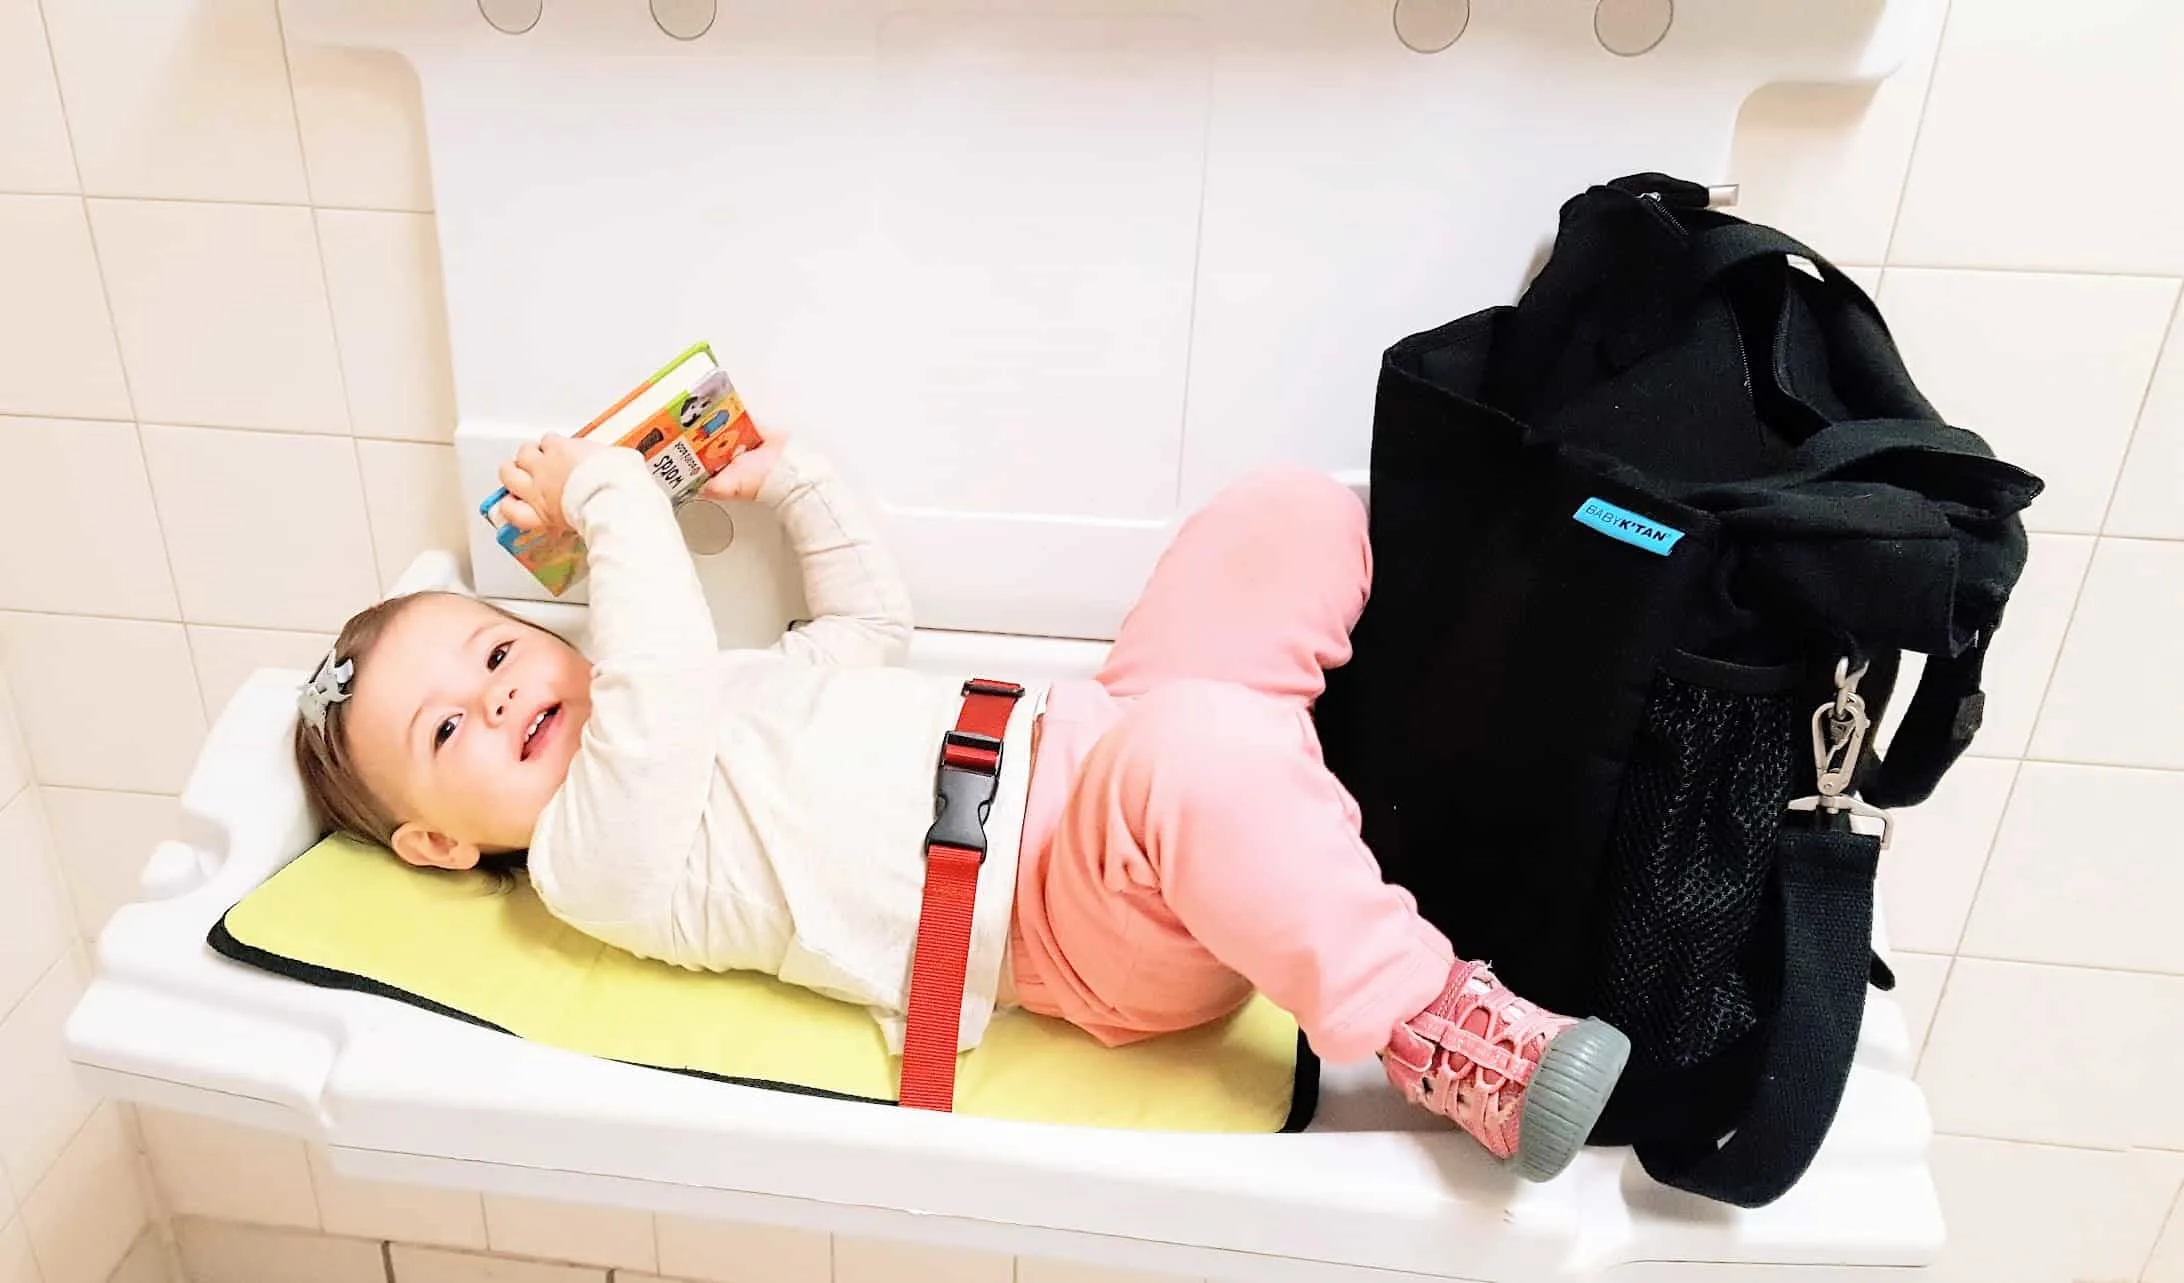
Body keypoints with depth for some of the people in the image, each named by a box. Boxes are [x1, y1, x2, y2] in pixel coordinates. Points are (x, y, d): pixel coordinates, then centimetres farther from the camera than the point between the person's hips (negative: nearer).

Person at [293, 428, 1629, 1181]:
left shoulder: (706, 694, 22)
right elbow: (657, 673, -22)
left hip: (1083, 740, 9)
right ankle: (1436, 1034, -33)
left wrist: (791, 472, 30)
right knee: (1196, 753, -44)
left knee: (1285, 510, -1)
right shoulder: (592, 857, -3)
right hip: (1073, 919, -8)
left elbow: (870, 625, 32)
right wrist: (605, 495, -11)